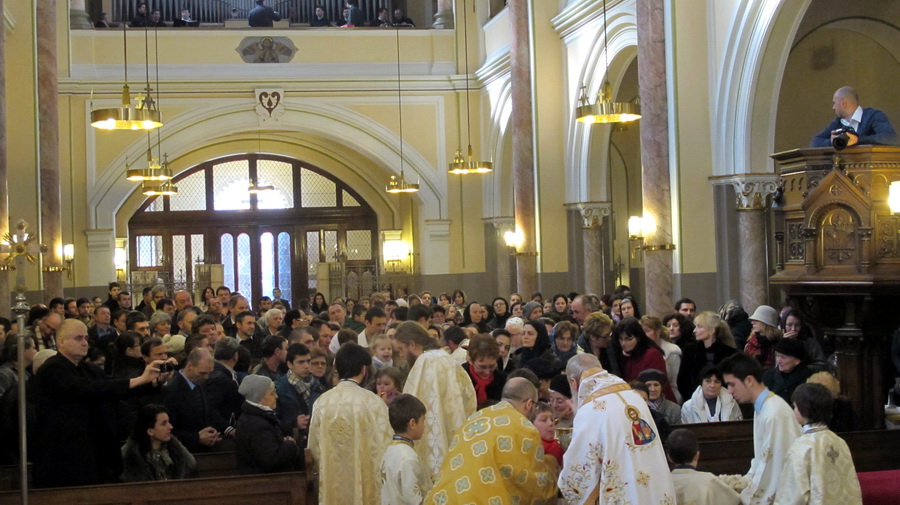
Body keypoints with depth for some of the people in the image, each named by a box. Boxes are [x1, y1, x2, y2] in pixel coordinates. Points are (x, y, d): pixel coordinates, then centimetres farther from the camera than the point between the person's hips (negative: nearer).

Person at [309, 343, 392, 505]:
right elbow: (383, 445, -8)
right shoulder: (373, 402, -12)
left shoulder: (321, 402, -2)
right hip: (366, 484, -3)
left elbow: (314, 446, 5)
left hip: (332, 485, 3)